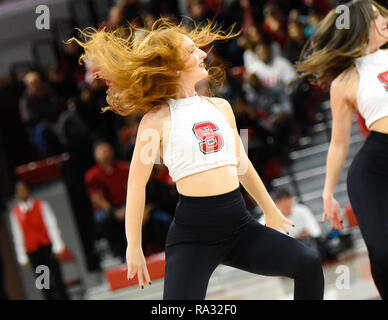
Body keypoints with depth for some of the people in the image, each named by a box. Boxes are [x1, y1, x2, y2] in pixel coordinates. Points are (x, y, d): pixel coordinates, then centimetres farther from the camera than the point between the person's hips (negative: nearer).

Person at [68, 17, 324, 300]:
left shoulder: (220, 107, 12)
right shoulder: (158, 119, -5)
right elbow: (137, 184, -2)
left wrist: (271, 211, 31)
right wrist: (134, 247, 0)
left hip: (239, 224, 5)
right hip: (192, 233, -5)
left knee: (308, 265, -9)